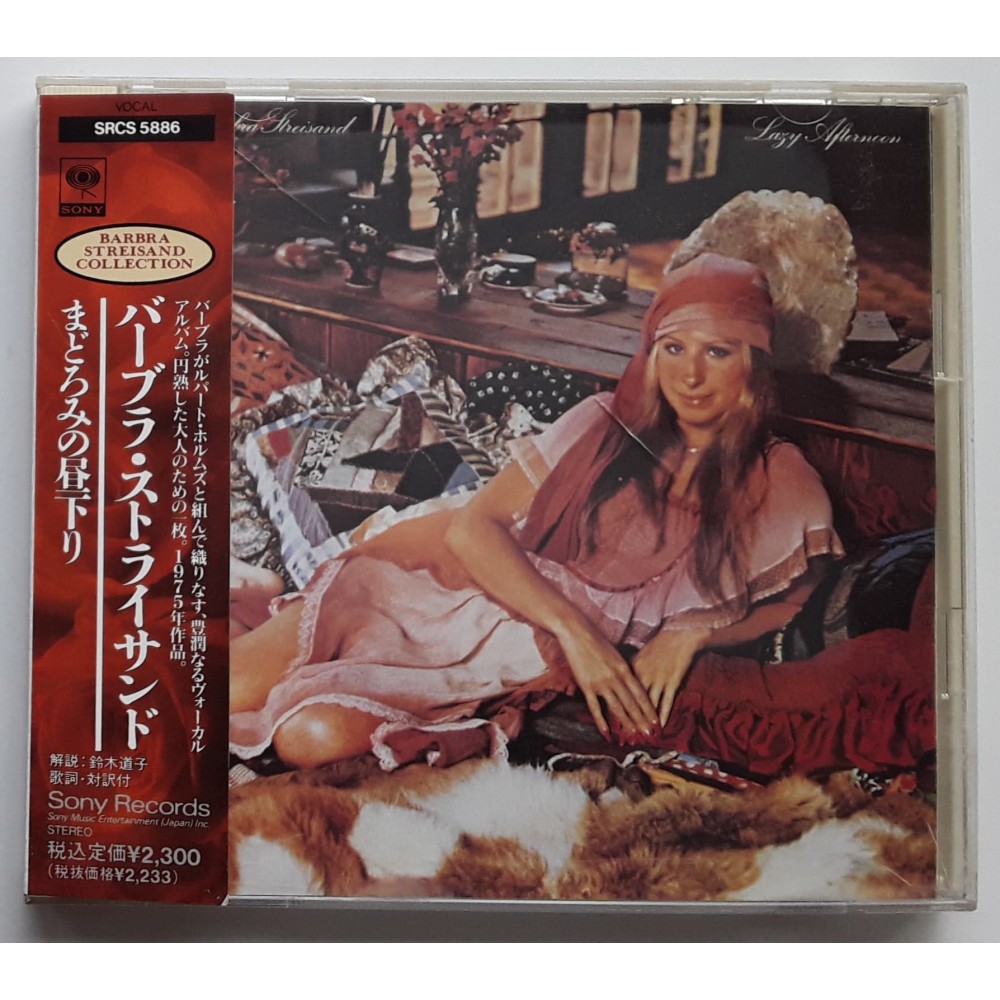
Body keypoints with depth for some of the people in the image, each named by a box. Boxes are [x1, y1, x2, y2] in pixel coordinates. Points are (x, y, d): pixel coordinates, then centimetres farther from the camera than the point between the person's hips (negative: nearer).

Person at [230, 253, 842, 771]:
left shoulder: (780, 487, 3)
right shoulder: (603, 425, 1)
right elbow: (473, 525, -5)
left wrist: (695, 629, -10)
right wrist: (573, 628, -16)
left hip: (520, 669, 0)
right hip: (451, 590, 1)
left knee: (318, 737, -21)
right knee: (232, 689, -12)